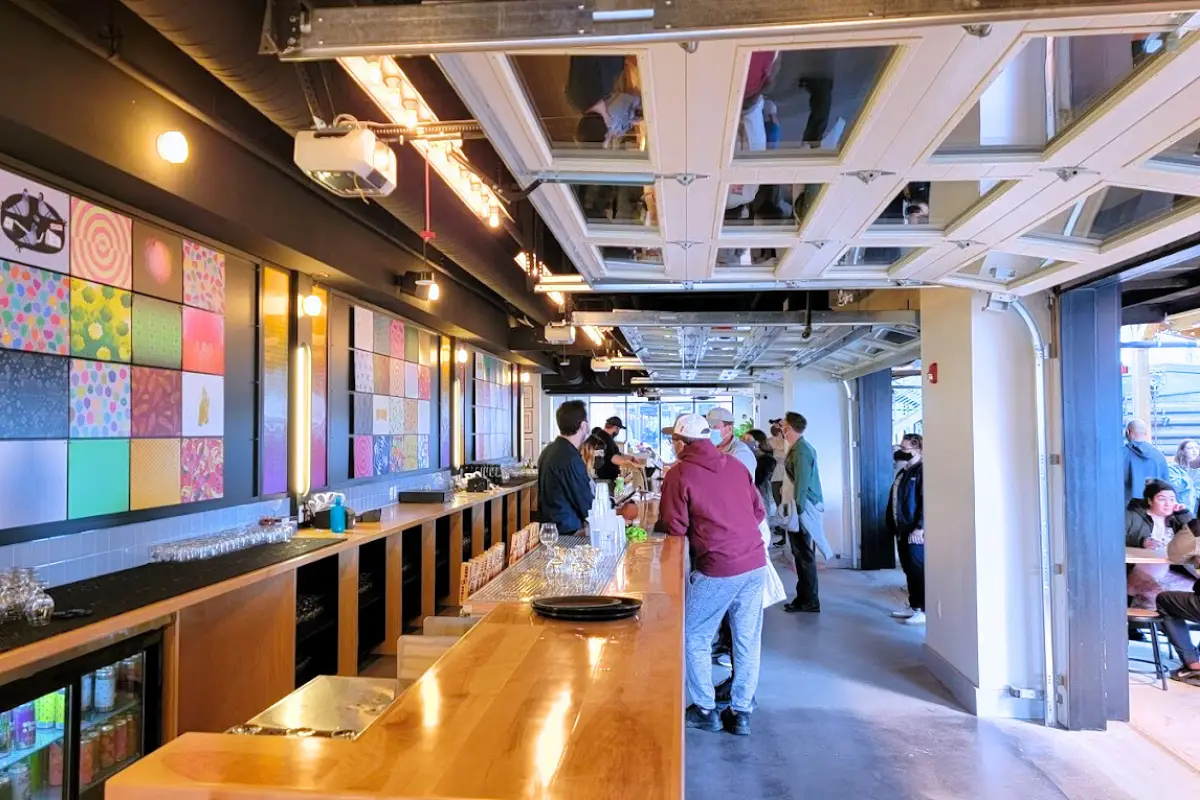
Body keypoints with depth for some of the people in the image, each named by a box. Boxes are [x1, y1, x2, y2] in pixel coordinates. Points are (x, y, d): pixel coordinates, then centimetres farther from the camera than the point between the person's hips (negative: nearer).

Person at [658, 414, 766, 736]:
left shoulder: (679, 473, -7)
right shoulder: (734, 465, 9)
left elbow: (674, 528, -8)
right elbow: (759, 511, 14)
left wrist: (697, 529, 13)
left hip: (718, 569, -6)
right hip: (756, 563, 6)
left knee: (694, 638, 12)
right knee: (748, 640, 13)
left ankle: (705, 710, 20)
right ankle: (741, 712, 22)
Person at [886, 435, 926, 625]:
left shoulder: (922, 470, -11)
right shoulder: (902, 472, 18)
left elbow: (926, 502, -18)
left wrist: (919, 527, -22)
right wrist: (895, 527, 17)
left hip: (915, 531, -9)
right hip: (903, 530, 9)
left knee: (919, 570, -6)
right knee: (909, 569, 13)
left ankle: (925, 611, -1)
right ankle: (913, 606, 22)